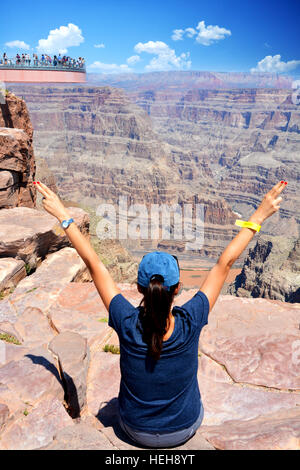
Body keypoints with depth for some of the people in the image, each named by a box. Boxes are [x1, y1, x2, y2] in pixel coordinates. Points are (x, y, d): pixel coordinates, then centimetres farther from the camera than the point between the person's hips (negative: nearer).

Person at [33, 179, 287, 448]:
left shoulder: (127, 324, -31)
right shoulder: (189, 323, -32)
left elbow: (93, 263, -24)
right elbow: (225, 264, -25)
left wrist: (64, 217, -16)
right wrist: (258, 217, -16)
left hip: (136, 431, 1)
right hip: (185, 430, 0)